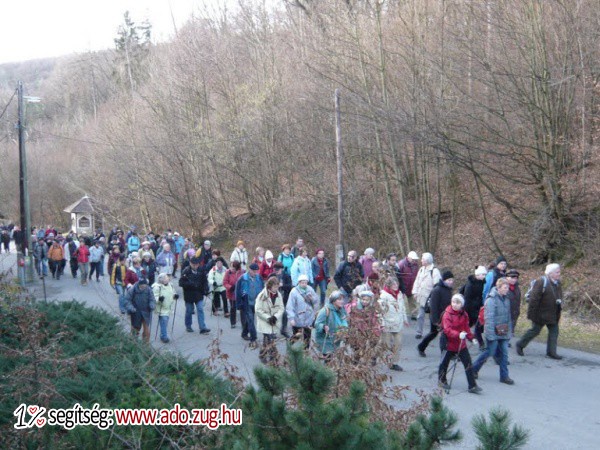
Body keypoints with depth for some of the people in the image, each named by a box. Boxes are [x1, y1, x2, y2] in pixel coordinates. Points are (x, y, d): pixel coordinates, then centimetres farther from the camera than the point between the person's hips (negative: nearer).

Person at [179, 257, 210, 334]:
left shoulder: (201, 271, -1)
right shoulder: (186, 271, -12)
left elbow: (204, 281, 10)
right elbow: (181, 283, -15)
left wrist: (205, 289, -7)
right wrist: (191, 284, -28)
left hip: (199, 294, 2)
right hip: (189, 295, -2)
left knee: (200, 310, -5)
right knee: (189, 311, 10)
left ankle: (202, 328, -7)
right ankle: (188, 326, 28)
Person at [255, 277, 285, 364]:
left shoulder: (278, 295, 2)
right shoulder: (262, 295, -14)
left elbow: (281, 308, 4)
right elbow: (258, 310, -13)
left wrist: (276, 316, -13)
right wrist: (268, 318, -18)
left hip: (275, 323, 5)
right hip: (265, 323, -5)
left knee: (267, 341, 11)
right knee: (270, 341, -10)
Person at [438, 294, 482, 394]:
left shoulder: (464, 315, 2)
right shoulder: (447, 314, -16)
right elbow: (447, 329, -28)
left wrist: (471, 337, 7)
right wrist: (458, 334, -41)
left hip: (461, 344, 4)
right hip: (449, 343, -4)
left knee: (468, 363, -2)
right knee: (445, 362, 11)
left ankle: (472, 386, 2)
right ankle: (442, 380, 37)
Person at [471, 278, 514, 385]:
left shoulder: (506, 299, 8)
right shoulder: (491, 300, -17)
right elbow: (489, 318, -19)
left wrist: (509, 331, 13)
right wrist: (491, 334, -20)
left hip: (503, 332, 7)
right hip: (493, 333, -7)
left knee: (504, 353, 6)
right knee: (490, 351, 3)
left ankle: (504, 376, 14)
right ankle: (473, 369, 22)